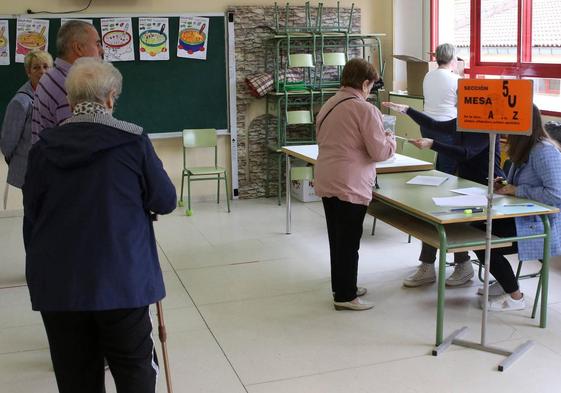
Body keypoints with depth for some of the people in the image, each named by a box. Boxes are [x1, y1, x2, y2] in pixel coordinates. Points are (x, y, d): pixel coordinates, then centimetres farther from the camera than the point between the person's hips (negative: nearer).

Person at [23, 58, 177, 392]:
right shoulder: (133, 141, -10)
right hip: (121, 279, -2)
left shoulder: (44, 146, -3)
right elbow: (166, 201, -4)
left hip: (58, 283, 3)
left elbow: (32, 210, 9)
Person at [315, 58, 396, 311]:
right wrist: (391, 141, 6)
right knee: (349, 241, 1)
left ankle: (340, 286, 29)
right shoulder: (365, 109, -14)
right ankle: (345, 296, 9)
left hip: (326, 182, 8)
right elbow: (380, 152, -14)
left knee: (336, 238, 17)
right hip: (350, 185, -8)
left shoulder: (328, 106, 11)